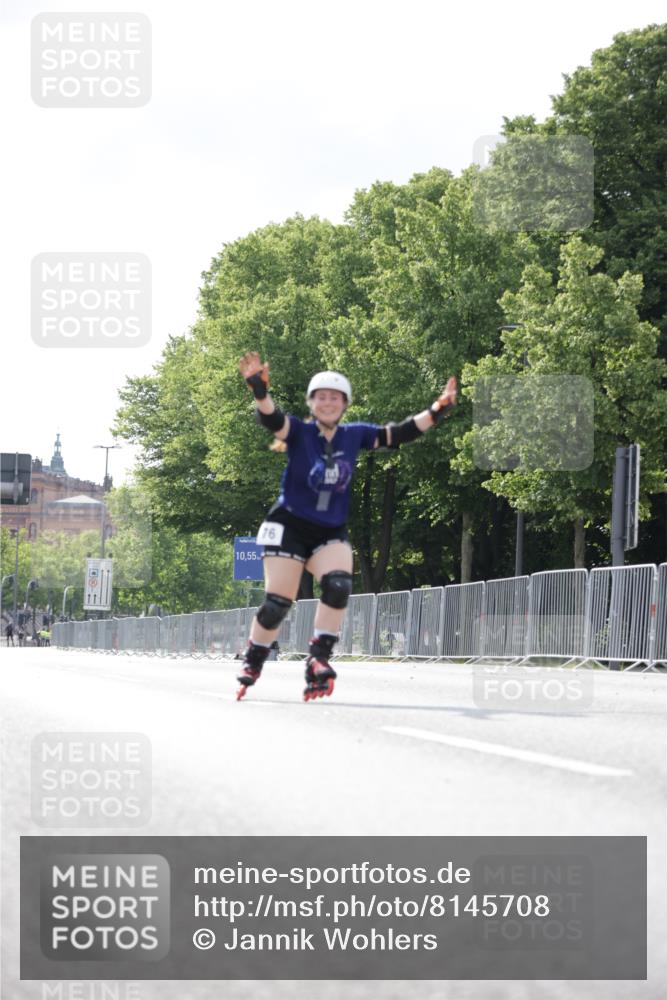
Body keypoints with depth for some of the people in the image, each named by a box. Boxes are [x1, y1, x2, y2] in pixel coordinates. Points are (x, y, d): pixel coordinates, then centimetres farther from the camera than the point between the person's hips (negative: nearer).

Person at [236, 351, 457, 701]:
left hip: (331, 531, 3)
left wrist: (435, 412, -12)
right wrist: (260, 391, -49)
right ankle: (251, 665, 16)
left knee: (339, 585, -24)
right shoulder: (298, 432, -9)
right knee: (277, 603, -6)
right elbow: (271, 419, -28)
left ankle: (318, 660, -18)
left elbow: (398, 434, 1)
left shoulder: (354, 436, 3)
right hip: (290, 525, -3)